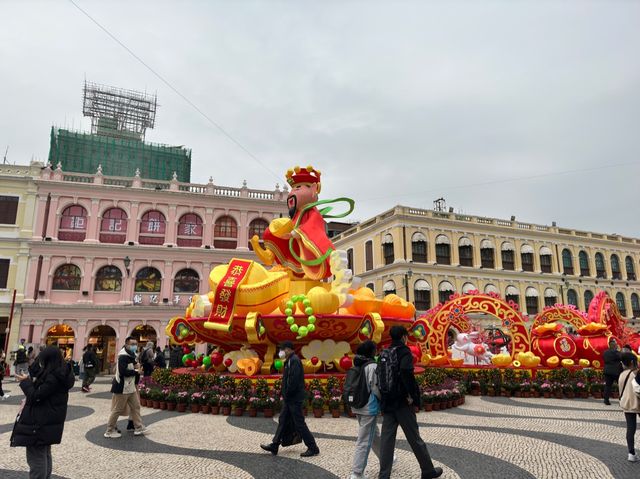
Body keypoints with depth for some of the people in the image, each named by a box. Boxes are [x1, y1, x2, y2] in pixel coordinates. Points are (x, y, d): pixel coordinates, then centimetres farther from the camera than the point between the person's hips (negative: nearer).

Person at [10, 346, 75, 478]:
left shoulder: (53, 377, -25)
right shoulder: (61, 374, 6)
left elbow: (36, 396, -19)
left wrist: (26, 381, -7)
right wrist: (34, 383, 7)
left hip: (41, 423, -10)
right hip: (49, 422, 10)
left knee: (36, 458, -1)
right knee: (45, 455, 21)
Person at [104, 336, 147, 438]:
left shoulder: (132, 355, 11)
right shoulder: (123, 356, -20)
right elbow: (123, 372, -29)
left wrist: (136, 368, 2)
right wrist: (136, 371, -18)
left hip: (131, 387, 10)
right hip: (122, 388, -10)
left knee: (136, 406, 11)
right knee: (118, 409, 1)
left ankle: (138, 428, 19)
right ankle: (109, 431, 16)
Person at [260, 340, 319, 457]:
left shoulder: (294, 361, -19)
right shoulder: (290, 360, 14)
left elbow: (294, 380, -26)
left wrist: (287, 394, -16)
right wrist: (285, 394, 12)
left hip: (294, 399, -10)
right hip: (289, 398, 10)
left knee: (299, 424, -3)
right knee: (282, 421, 15)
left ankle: (313, 448, 6)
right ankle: (274, 445, 24)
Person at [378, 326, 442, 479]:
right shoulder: (404, 352, -11)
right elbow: (407, 374, -28)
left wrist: (384, 398, 12)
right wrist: (415, 399, -19)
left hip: (387, 403, 6)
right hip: (402, 403, -5)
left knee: (386, 439, 7)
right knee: (414, 438, 9)